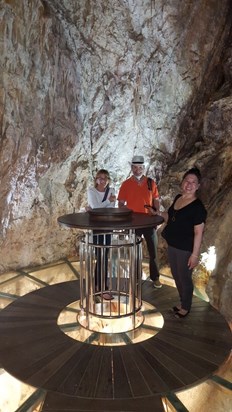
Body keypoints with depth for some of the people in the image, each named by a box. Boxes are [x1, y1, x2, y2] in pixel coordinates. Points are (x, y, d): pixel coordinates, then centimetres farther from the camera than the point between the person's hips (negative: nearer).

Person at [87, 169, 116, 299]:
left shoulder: (111, 191, 3)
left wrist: (95, 209, -17)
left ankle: (97, 284, 29)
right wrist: (109, 200, -15)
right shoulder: (91, 191, -5)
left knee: (102, 255, 11)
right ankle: (103, 288, 5)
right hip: (95, 227, -4)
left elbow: (112, 209, -9)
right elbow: (95, 207, -17)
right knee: (102, 256, -4)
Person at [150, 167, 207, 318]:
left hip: (186, 249, -7)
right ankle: (182, 302, 43)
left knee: (185, 278, 11)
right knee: (176, 276, 21)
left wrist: (195, 254, -19)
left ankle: (186, 307, 33)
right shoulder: (178, 198, 3)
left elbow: (198, 233, -18)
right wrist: (158, 214, 3)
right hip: (172, 245, 7)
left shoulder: (198, 207, -19)